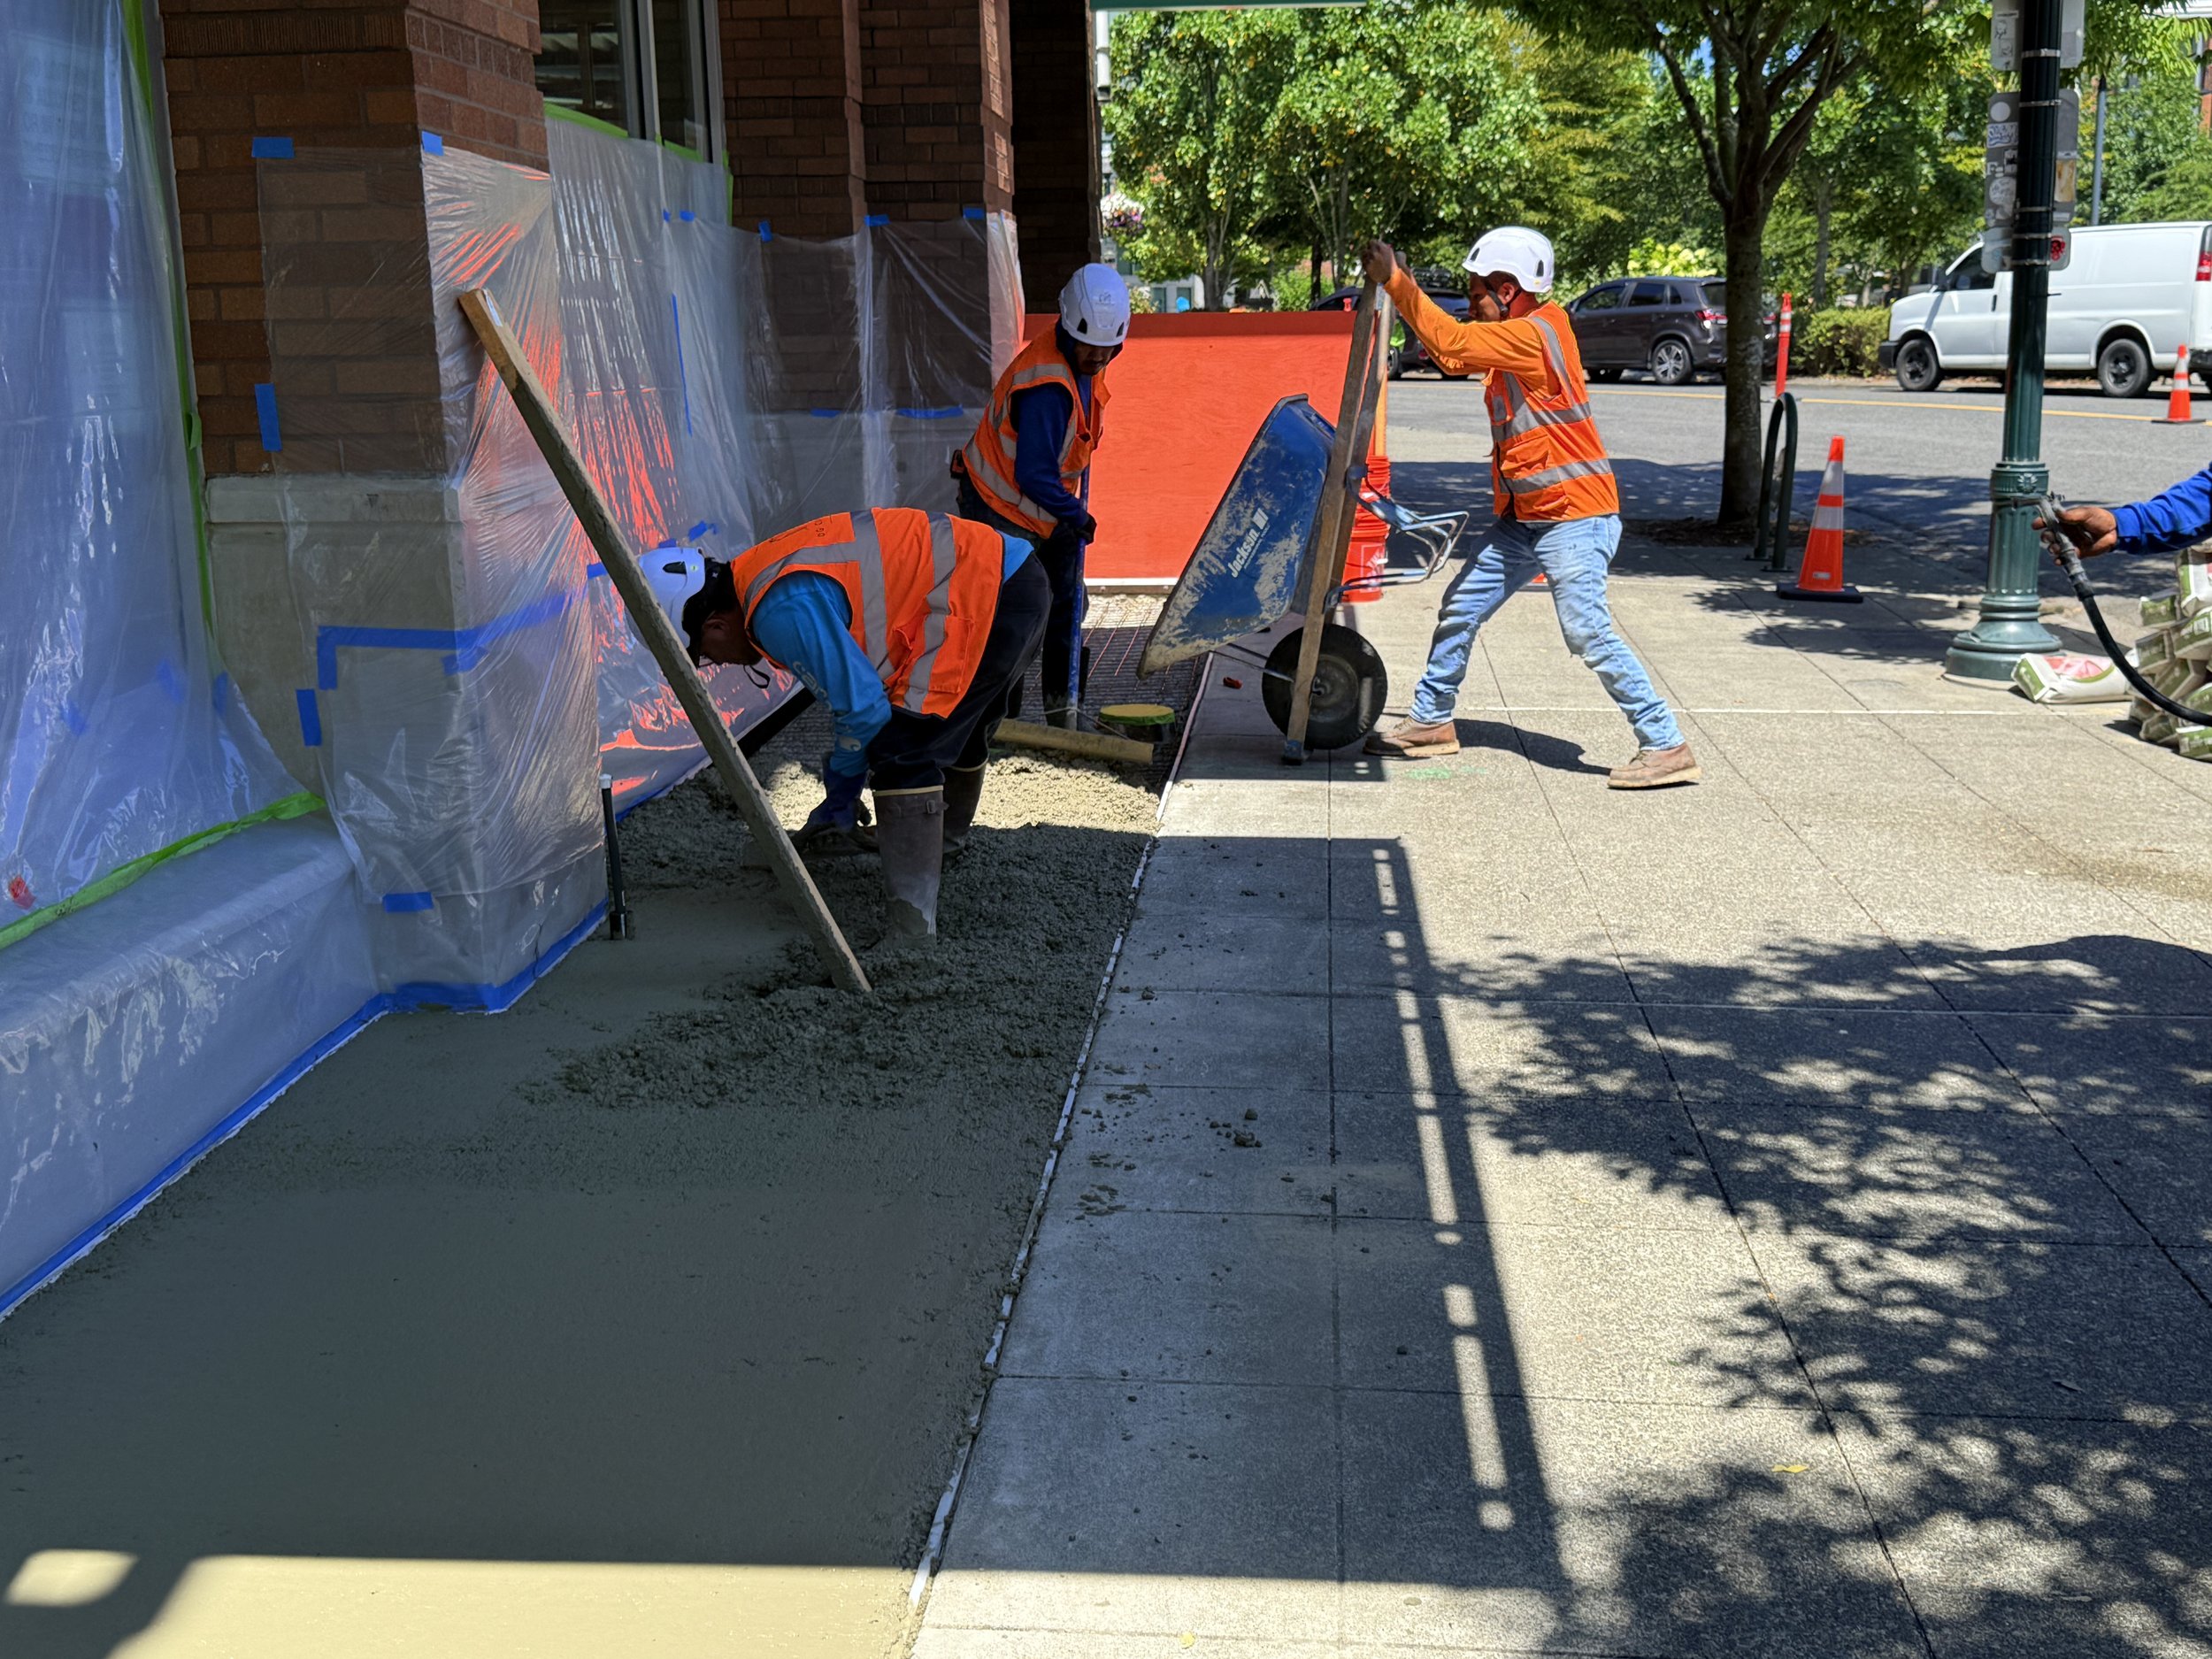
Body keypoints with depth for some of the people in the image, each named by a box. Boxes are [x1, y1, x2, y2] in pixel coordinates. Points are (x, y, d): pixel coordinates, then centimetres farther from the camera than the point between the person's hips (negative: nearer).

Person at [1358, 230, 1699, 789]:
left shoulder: (1536, 333, -17)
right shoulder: (1516, 337, 13)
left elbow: (1452, 344, -24)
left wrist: (1395, 280, -20)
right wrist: (1397, 284, 3)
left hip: (1574, 518, -10)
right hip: (1524, 519, 10)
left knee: (1588, 630, -17)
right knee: (1459, 610, 13)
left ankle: (1667, 748, -10)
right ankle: (1430, 722, 27)